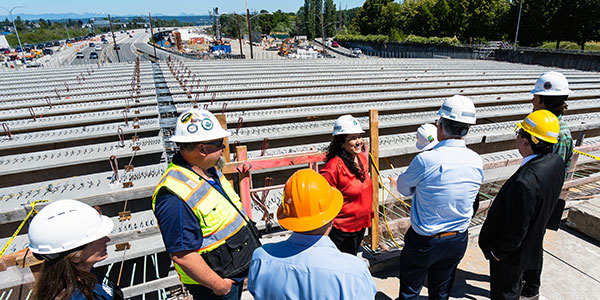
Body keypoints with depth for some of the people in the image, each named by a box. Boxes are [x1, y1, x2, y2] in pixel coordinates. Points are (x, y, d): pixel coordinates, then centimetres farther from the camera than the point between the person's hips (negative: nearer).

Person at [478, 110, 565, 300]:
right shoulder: (556, 162, -10)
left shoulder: (525, 181, -37)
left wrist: (498, 252, -13)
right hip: (532, 245, 8)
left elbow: (516, 229, -27)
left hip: (509, 253, -8)